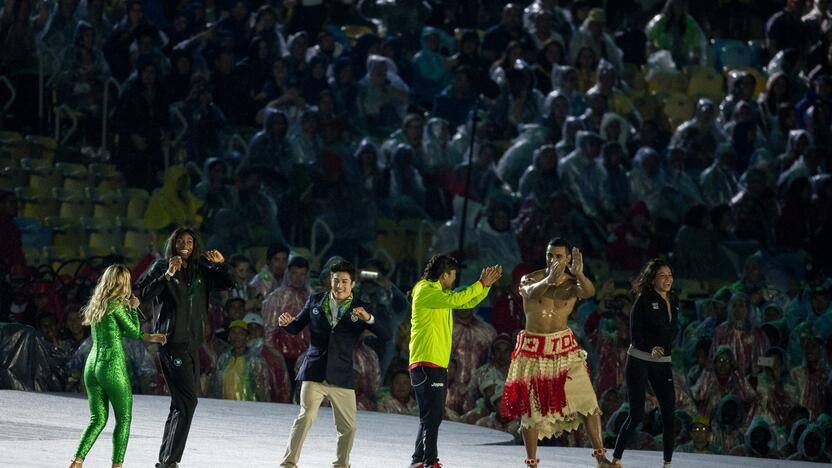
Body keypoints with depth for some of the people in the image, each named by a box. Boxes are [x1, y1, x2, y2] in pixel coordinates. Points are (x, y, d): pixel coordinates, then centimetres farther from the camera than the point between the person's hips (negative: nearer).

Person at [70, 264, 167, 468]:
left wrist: (149, 337, 22)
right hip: (113, 367, -7)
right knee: (124, 418, 4)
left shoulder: (96, 304, 14)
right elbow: (134, 331, -3)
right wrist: (133, 308, 10)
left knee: (98, 419, 11)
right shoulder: (116, 304, -10)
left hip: (92, 365, 7)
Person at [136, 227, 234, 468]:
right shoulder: (161, 267, -2)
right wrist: (167, 275, -21)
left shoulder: (200, 271, 14)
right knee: (187, 400, -15)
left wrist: (221, 264, 1)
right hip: (171, 341, -7)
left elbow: (228, 284, 18)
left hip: (192, 342, 7)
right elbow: (144, 294, -13)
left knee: (181, 402, 9)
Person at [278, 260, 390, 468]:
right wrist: (287, 322, -7)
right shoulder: (315, 302, 7)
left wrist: (368, 318, -22)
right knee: (306, 417, -15)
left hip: (341, 377, 1)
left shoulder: (359, 309, 4)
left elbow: (385, 334, -4)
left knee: (348, 426, 4)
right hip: (314, 373, -1)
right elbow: (296, 328, 16)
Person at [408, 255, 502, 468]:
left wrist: (487, 283, 12)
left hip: (438, 365, 10)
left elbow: (468, 302, 25)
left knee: (433, 416, 13)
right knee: (432, 415, -13)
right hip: (426, 363, -10)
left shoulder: (439, 293, 21)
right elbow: (456, 299, -23)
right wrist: (481, 283, -16)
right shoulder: (426, 291, -9)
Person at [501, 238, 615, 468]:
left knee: (586, 401, -7)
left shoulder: (573, 283, -2)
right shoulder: (530, 279, -6)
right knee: (531, 408, 3)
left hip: (564, 348, 1)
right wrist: (549, 279, -52)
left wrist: (579, 274, -47)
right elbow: (531, 292, -31)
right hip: (533, 350, -1)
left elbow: (589, 292, -25)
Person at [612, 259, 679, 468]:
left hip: (663, 363, 6)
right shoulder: (644, 301, -9)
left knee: (669, 412, -3)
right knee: (637, 414, -8)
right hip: (639, 361, -6)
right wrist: (651, 349, -31)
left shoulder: (673, 302, 10)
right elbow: (635, 335, -16)